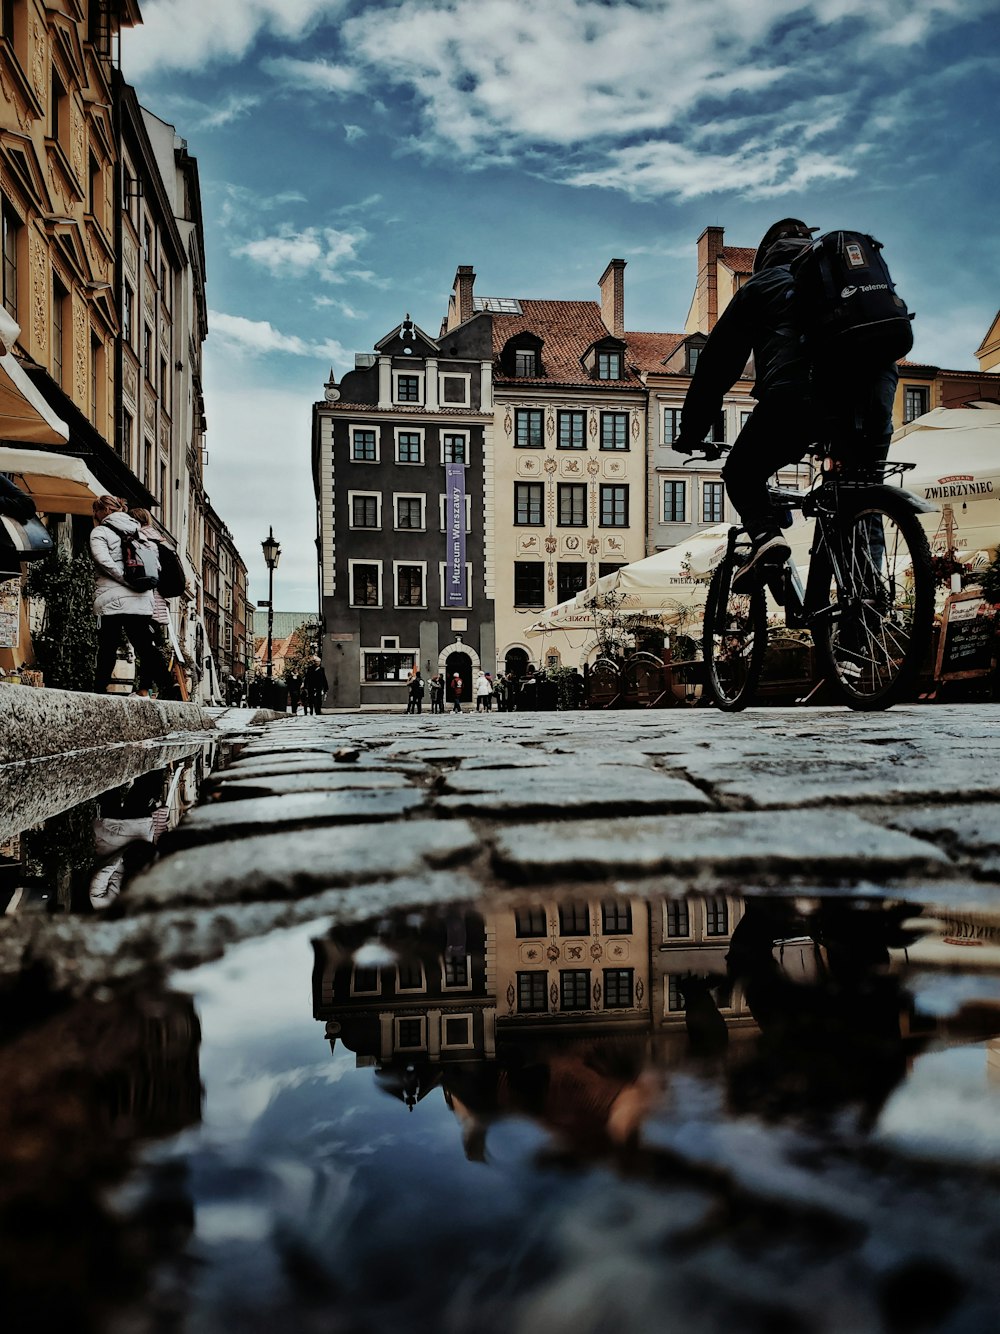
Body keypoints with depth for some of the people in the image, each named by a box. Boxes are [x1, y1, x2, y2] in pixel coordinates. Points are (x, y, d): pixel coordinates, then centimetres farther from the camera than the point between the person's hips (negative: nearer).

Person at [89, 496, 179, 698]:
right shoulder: (137, 530, 18)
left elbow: (104, 561, -16)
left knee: (107, 650, 0)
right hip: (142, 601, 5)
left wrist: (128, 581, -13)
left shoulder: (100, 532, 1)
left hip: (112, 600, -5)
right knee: (146, 647, 3)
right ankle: (169, 686, -12)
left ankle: (99, 692, 0)